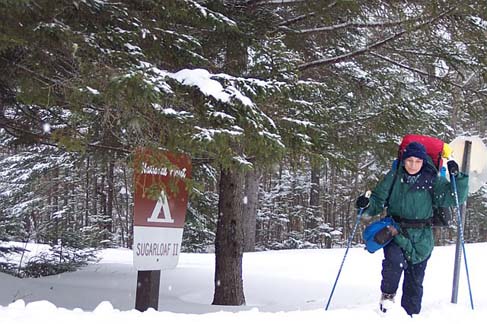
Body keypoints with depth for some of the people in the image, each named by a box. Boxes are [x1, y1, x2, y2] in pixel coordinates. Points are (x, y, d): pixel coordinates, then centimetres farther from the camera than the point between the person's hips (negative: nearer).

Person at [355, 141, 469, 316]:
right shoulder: (393, 177, -1)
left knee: (415, 281, 9)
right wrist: (367, 205, -18)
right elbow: (378, 199, 3)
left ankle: (410, 316, 26)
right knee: (395, 260, -30)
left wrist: (457, 177, -19)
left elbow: (454, 197, -3)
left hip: (421, 238, 2)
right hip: (395, 232, -1)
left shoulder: (432, 180, -1)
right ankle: (387, 295, -5)